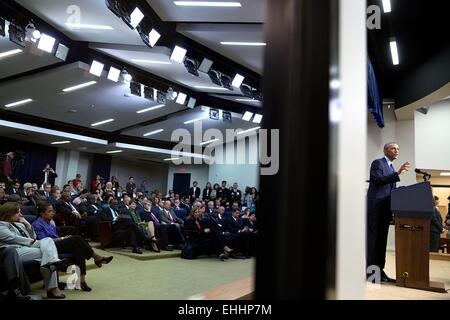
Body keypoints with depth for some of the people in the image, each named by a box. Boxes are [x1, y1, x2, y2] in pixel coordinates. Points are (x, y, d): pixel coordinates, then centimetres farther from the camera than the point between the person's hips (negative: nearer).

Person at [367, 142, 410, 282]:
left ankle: (379, 270, 12)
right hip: (375, 207, -8)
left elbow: (390, 189, 23)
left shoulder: (392, 168, 23)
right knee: (373, 239, -6)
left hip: (385, 209, 8)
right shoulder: (377, 163, -2)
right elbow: (378, 180, -18)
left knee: (382, 240, 8)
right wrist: (397, 173, -24)